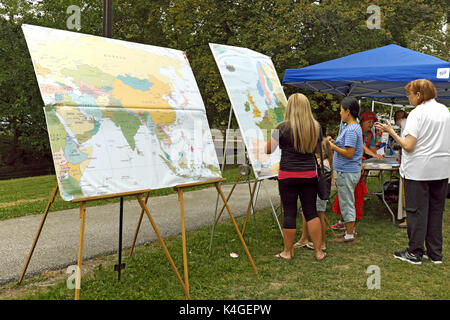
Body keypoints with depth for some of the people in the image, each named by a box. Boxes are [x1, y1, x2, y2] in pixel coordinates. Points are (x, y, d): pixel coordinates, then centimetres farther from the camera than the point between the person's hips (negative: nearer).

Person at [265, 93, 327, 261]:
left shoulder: (283, 127, -9)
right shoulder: (315, 127, 3)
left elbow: (268, 150, -2)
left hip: (288, 175, -3)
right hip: (309, 174, 4)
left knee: (289, 213, 4)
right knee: (311, 212, 11)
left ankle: (288, 252, 17)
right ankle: (319, 252, 17)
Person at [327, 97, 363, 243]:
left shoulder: (351, 130, -20)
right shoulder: (353, 127, 12)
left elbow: (349, 153, -24)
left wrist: (333, 147, -15)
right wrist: (335, 142, 9)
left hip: (347, 172, -10)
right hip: (349, 171, 10)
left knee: (346, 203, -1)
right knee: (348, 202, 19)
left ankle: (349, 235, 8)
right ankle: (351, 229, 31)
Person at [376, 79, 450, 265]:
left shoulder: (417, 113, -13)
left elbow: (408, 146, -18)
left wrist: (391, 131, -8)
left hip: (419, 170, -7)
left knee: (416, 211, 2)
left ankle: (415, 252, 10)